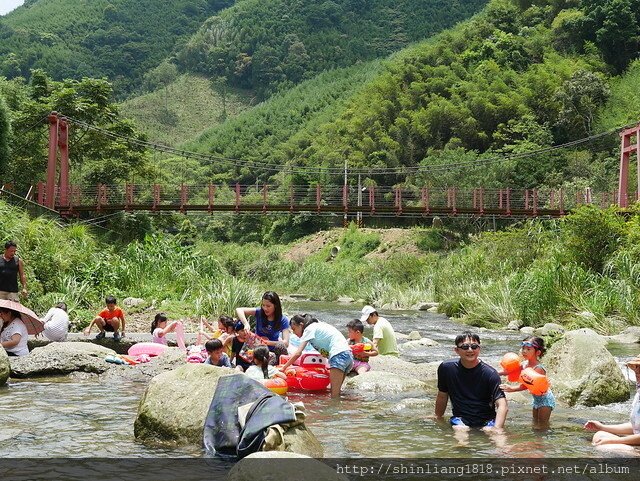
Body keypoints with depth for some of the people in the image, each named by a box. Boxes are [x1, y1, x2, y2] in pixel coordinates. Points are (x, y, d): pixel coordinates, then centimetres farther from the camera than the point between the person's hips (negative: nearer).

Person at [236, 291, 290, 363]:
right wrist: (246, 324, -34)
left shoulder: (283, 320, -8)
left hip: (272, 351, 0)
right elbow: (239, 310, -18)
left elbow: (286, 343, -17)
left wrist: (269, 342, -31)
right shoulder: (259, 312, -7)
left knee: (280, 346, -34)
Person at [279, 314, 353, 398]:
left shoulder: (309, 329, 0)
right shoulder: (317, 325, 25)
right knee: (335, 392, 9)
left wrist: (283, 368, -1)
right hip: (349, 356, 9)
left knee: (334, 395, -13)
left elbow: (297, 354, -7)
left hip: (339, 355, -9)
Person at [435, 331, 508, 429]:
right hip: (460, 420, 2)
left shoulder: (490, 374, -11)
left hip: (486, 421, -1)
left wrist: (497, 429, -31)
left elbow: (503, 406, -18)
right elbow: (442, 396, 14)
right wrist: (438, 418, 24)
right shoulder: (446, 368, -3)